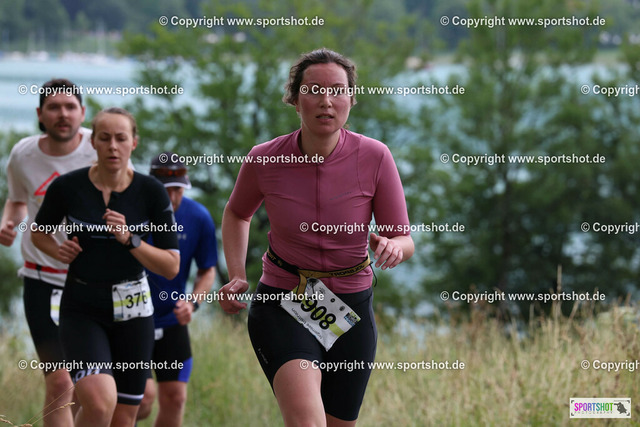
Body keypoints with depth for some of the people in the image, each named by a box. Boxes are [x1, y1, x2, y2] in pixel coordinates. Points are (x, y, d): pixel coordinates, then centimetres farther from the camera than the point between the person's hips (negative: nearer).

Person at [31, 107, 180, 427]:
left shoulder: (151, 193, -6)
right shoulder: (67, 187, -7)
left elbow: (171, 267, -6)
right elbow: (39, 232, 13)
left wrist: (130, 239, -20)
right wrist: (59, 251, -8)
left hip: (133, 310, 2)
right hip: (81, 308, -2)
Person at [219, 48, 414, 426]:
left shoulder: (375, 158, -11)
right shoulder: (265, 160, -9)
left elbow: (406, 240, -4)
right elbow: (237, 213, 14)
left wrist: (394, 246, -28)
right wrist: (237, 277, 1)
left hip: (351, 311, 2)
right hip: (280, 307, -2)